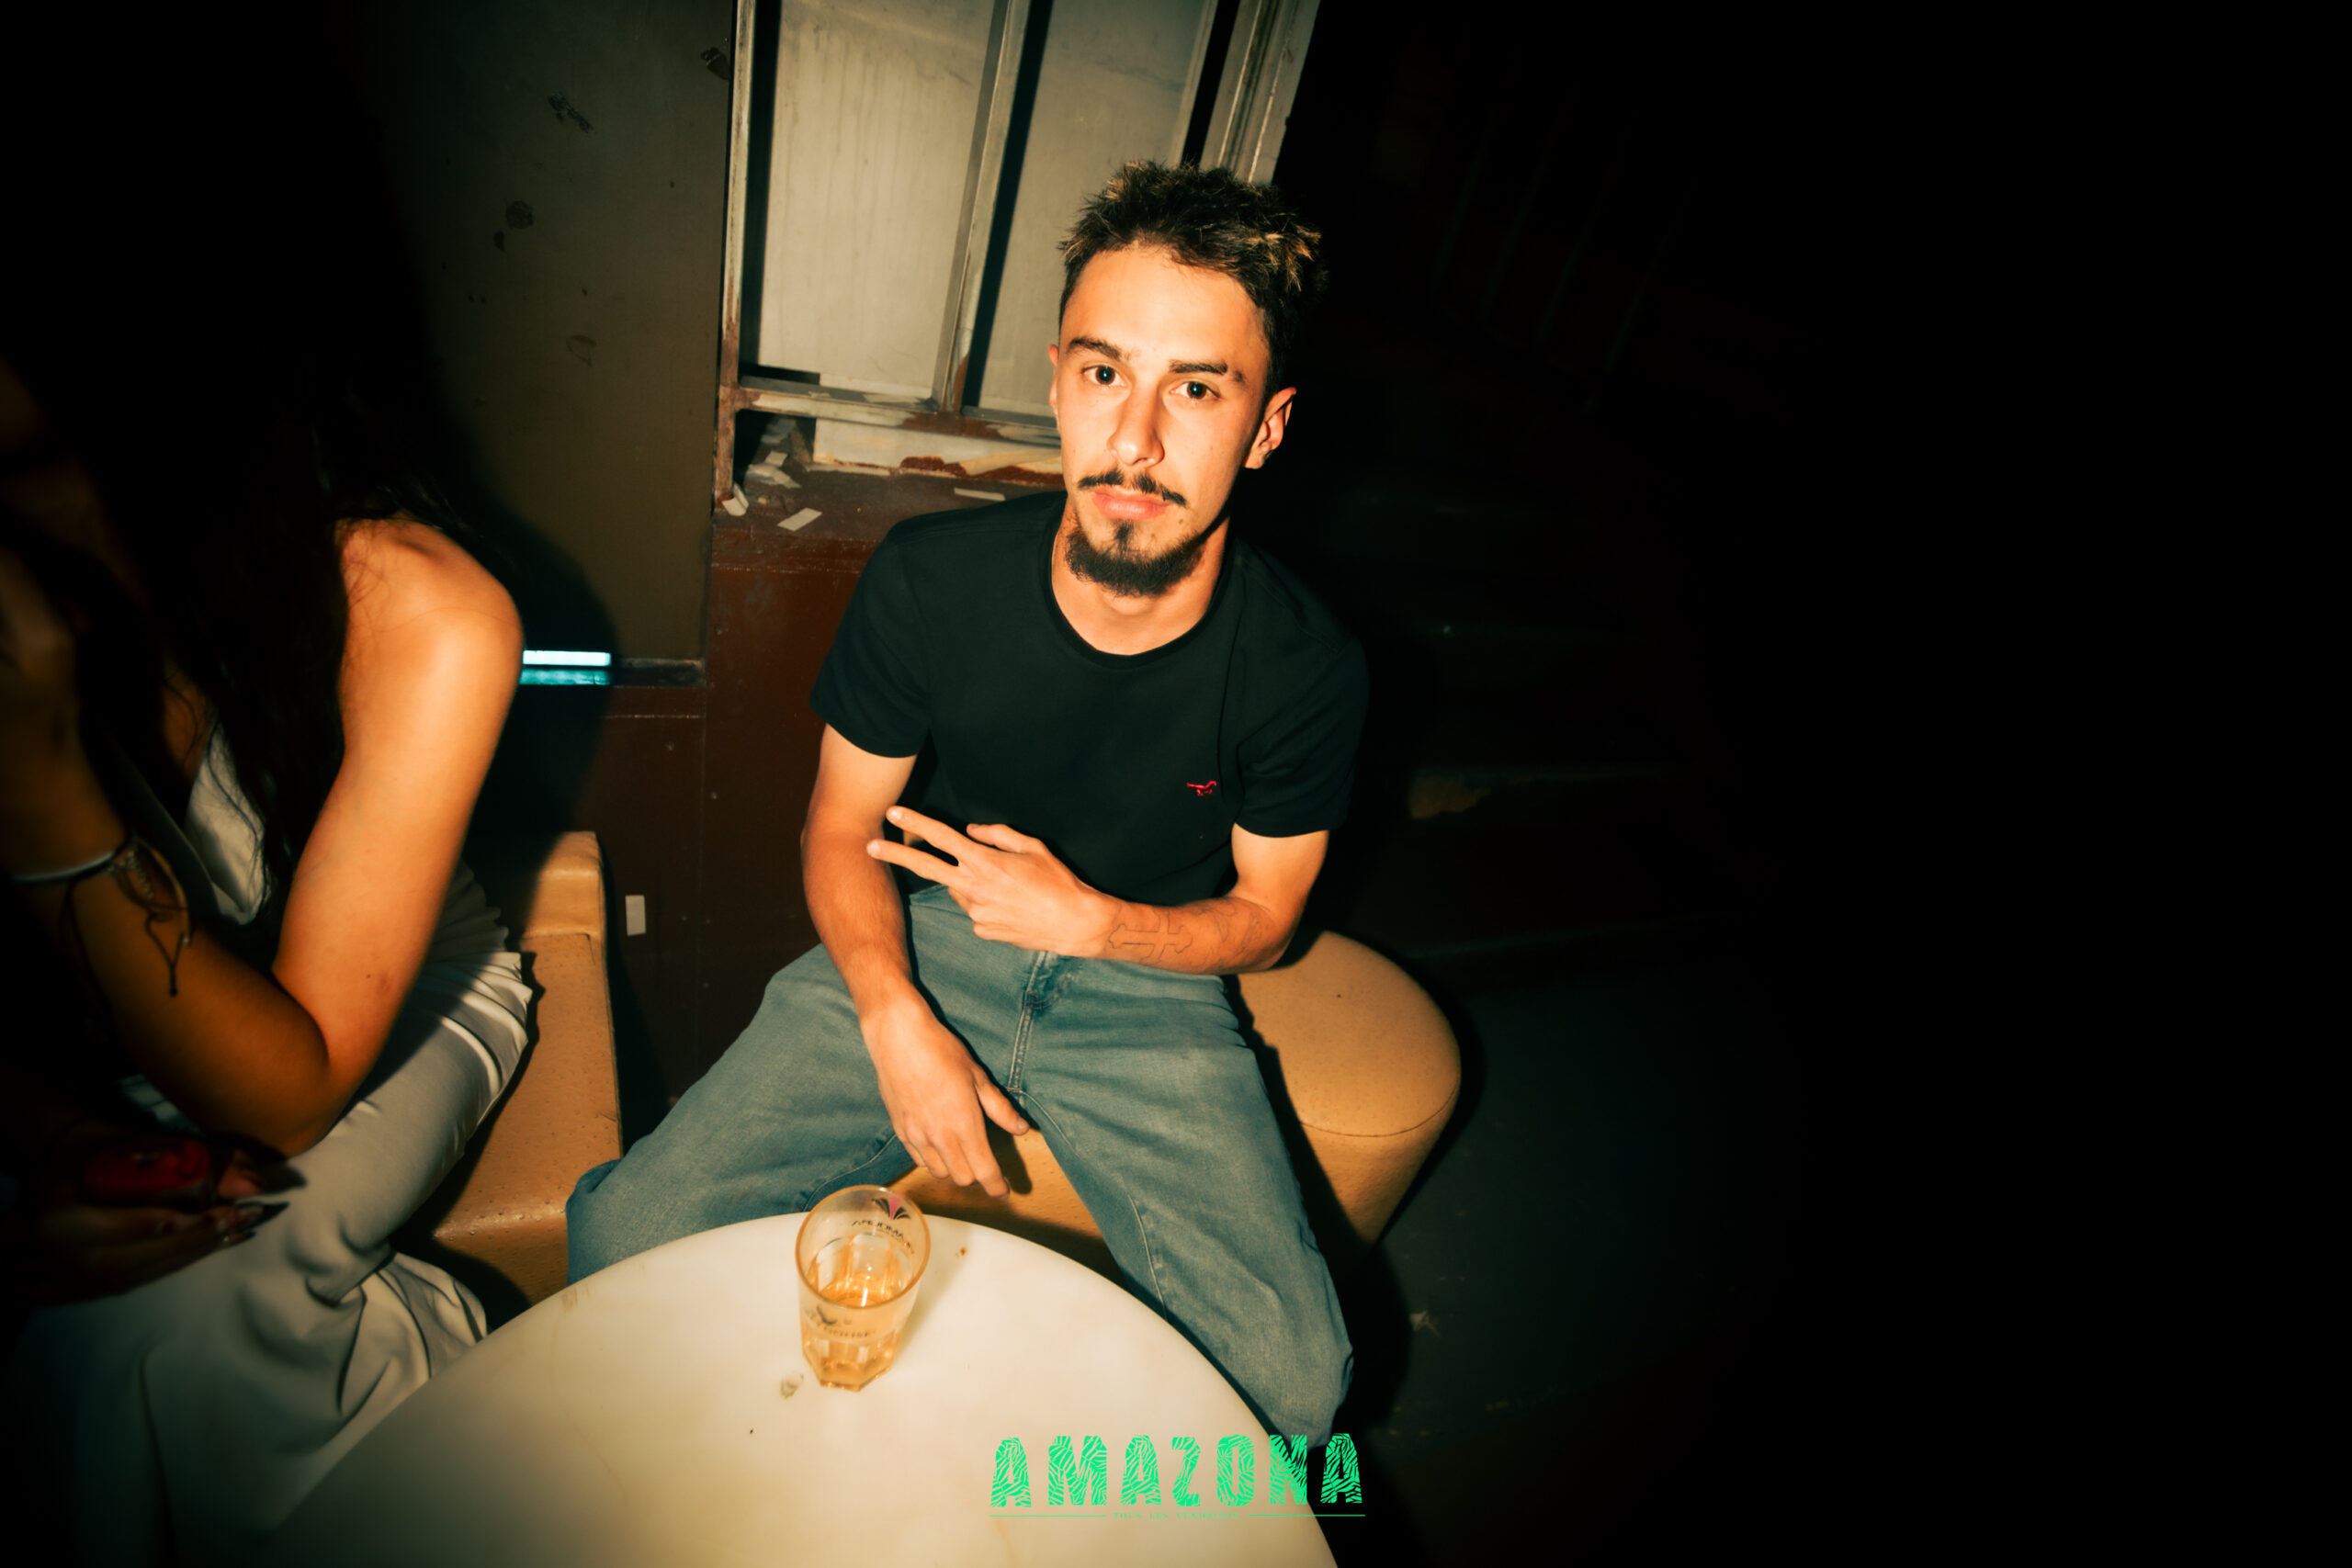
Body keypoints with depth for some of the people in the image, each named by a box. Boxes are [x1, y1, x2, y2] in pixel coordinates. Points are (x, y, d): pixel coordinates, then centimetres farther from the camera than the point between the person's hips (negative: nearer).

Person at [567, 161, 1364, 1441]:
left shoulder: (1304, 667, -15)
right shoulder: (928, 579, -14)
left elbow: (1262, 917, 0)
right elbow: (839, 829, -2)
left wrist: (1086, 917, -16)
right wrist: (898, 1023, -18)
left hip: (1148, 983, 0)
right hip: (922, 948, 1)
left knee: (1288, 1379, -17)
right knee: (627, 1242, -14)